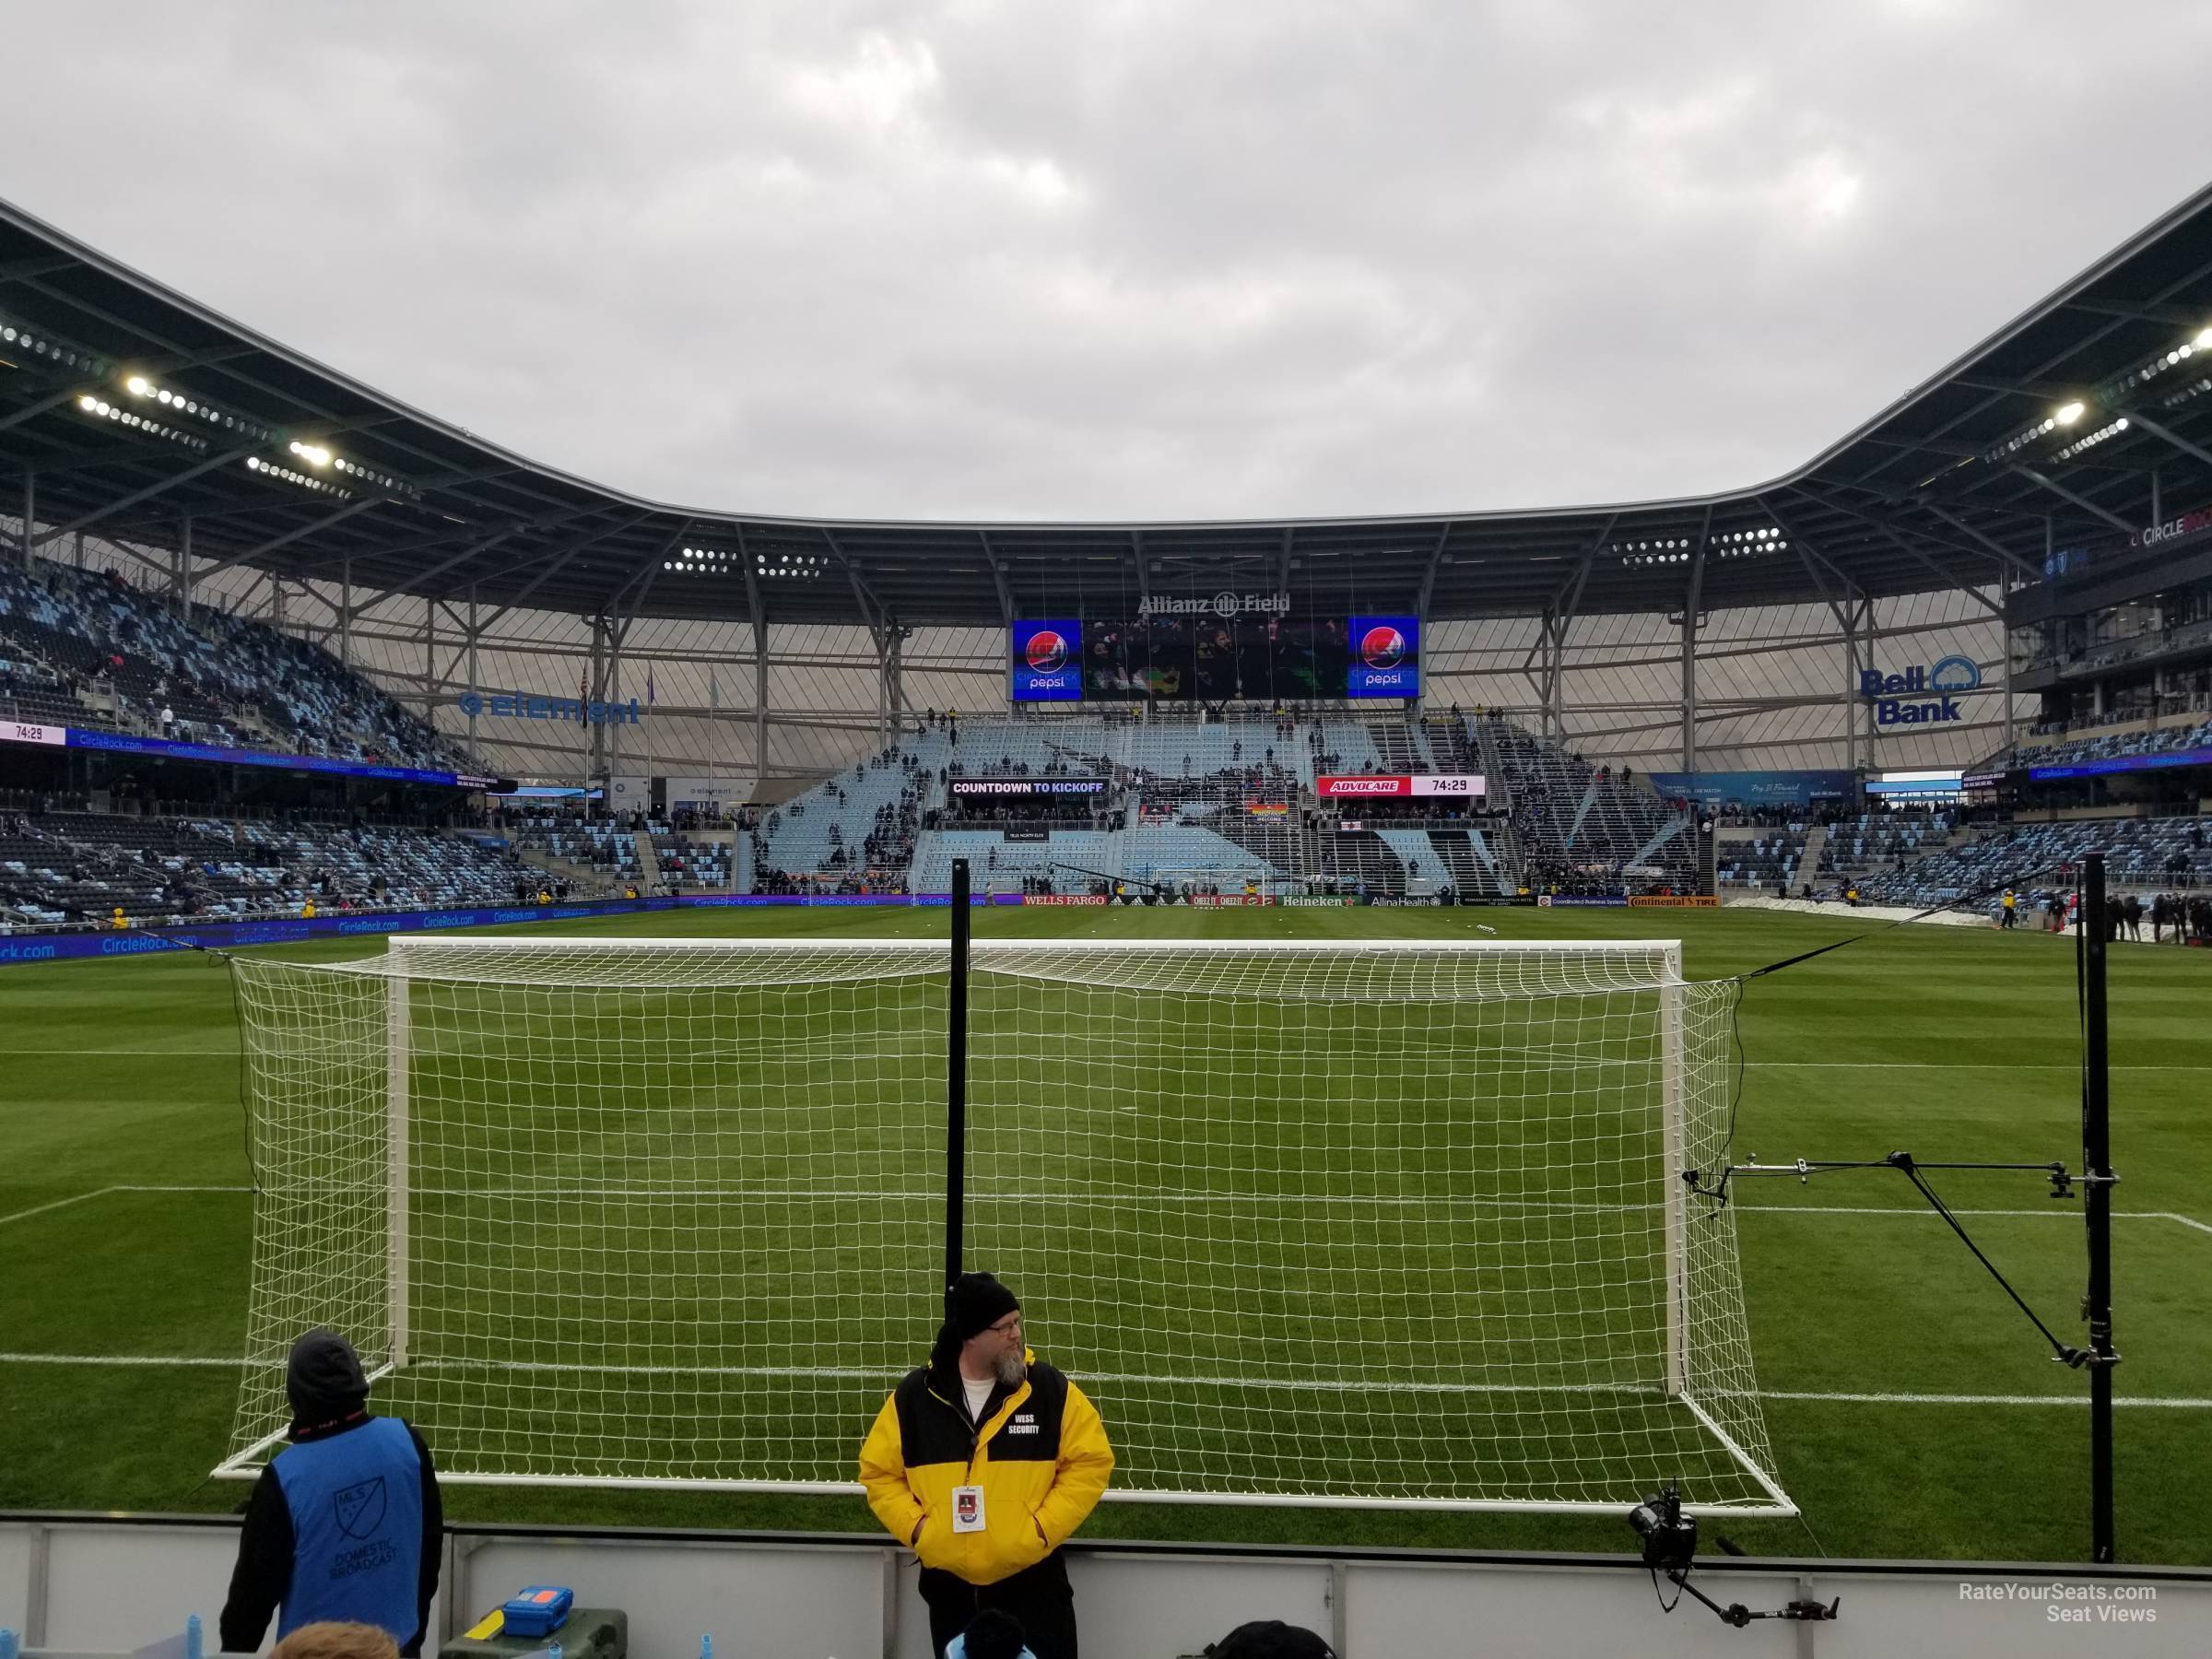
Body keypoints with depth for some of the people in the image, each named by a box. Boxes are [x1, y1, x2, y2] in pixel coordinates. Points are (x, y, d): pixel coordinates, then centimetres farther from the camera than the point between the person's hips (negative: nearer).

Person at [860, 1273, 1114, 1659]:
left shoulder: (1049, 1387, -8)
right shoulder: (914, 1395, -4)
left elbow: (1090, 1461, -5)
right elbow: (878, 1471, 5)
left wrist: (1045, 1526, -12)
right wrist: (915, 1527, -6)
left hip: (1032, 1581, -2)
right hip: (948, 1584, 2)